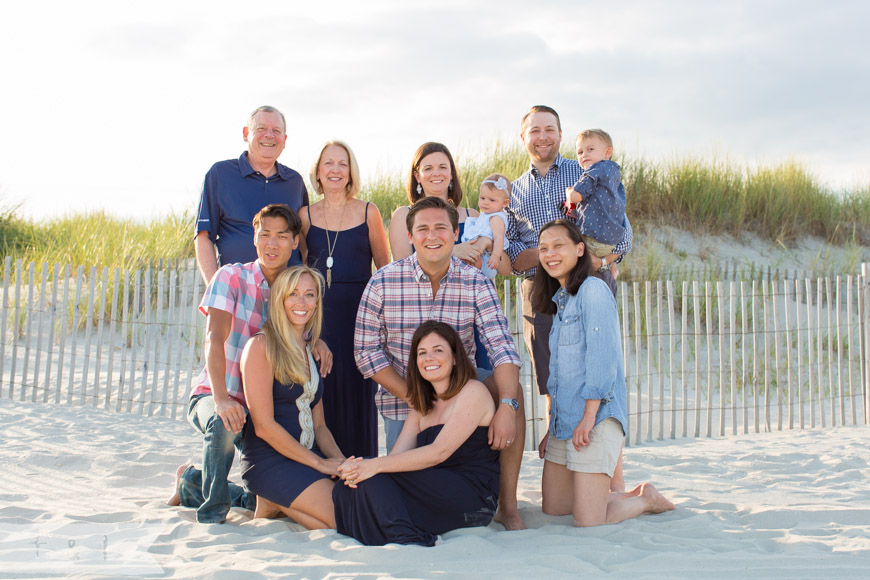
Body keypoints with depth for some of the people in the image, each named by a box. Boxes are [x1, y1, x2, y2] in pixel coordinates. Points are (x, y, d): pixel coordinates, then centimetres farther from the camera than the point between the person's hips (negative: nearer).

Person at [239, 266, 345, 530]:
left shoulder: (309, 352, 17)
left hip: (306, 457, 8)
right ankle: (274, 501, -1)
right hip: (269, 462, -8)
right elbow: (264, 426, -12)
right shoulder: (261, 346, -6)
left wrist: (341, 462, -2)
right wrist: (319, 463, -12)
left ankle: (280, 503, 4)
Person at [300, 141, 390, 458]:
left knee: (356, 392, -2)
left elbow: (385, 268, 7)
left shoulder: (368, 212, 5)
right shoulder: (306, 215, 9)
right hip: (319, 313, 1)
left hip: (358, 312, -1)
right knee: (321, 392, -1)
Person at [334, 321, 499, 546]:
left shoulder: (473, 392, -4)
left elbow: (439, 452, -17)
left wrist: (376, 465, -23)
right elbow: (396, 456, 5)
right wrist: (357, 467, -18)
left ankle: (408, 540, -18)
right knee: (344, 492, -10)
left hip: (473, 498, -7)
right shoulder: (422, 409, 20)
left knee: (376, 478, -25)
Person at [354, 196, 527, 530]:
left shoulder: (476, 283, -9)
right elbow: (366, 351, -7)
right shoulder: (383, 283, -10)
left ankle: (508, 506, -16)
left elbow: (501, 346, -18)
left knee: (510, 388, -28)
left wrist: (507, 407, -35)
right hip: (403, 397, -1)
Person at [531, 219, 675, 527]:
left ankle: (647, 500, 16)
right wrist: (553, 426, 16)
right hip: (564, 420, 9)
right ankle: (635, 496, 24)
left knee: (588, 521, -12)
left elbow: (602, 354, -15)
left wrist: (589, 415, -19)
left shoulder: (593, 288, -7)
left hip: (596, 418, -9)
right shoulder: (559, 301, 20)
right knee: (553, 509, 8)